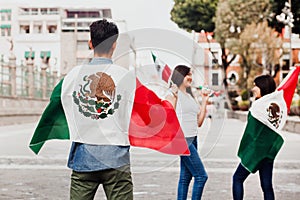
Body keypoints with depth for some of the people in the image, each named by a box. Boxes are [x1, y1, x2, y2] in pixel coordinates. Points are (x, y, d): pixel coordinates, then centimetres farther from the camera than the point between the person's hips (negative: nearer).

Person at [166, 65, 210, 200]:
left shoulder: (190, 96, 20)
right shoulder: (173, 93, -5)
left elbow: (199, 122, 17)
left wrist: (205, 101, 15)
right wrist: (174, 96, -17)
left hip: (192, 139, 8)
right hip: (182, 139, -8)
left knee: (185, 176, 8)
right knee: (201, 176, -11)